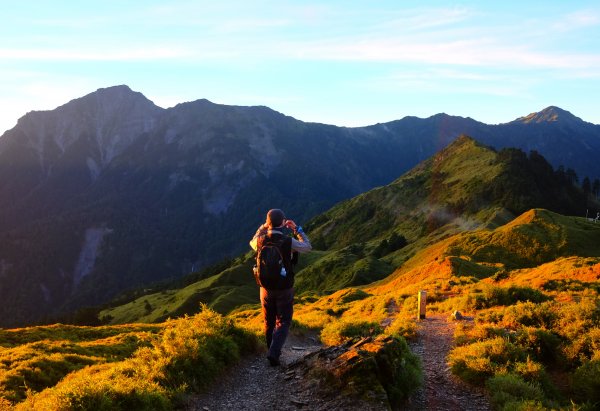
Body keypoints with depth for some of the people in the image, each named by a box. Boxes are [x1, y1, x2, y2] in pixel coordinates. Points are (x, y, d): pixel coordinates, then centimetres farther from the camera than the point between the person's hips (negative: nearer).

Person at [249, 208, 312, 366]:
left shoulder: (261, 241, -11)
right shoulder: (288, 242, -17)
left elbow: (252, 242, 17)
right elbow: (308, 247, 2)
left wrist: (263, 227, 16)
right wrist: (297, 229, 9)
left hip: (266, 288, 3)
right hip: (284, 289, -3)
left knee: (269, 322, 20)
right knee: (283, 323, 8)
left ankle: (272, 351, 34)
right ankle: (274, 353, -8)